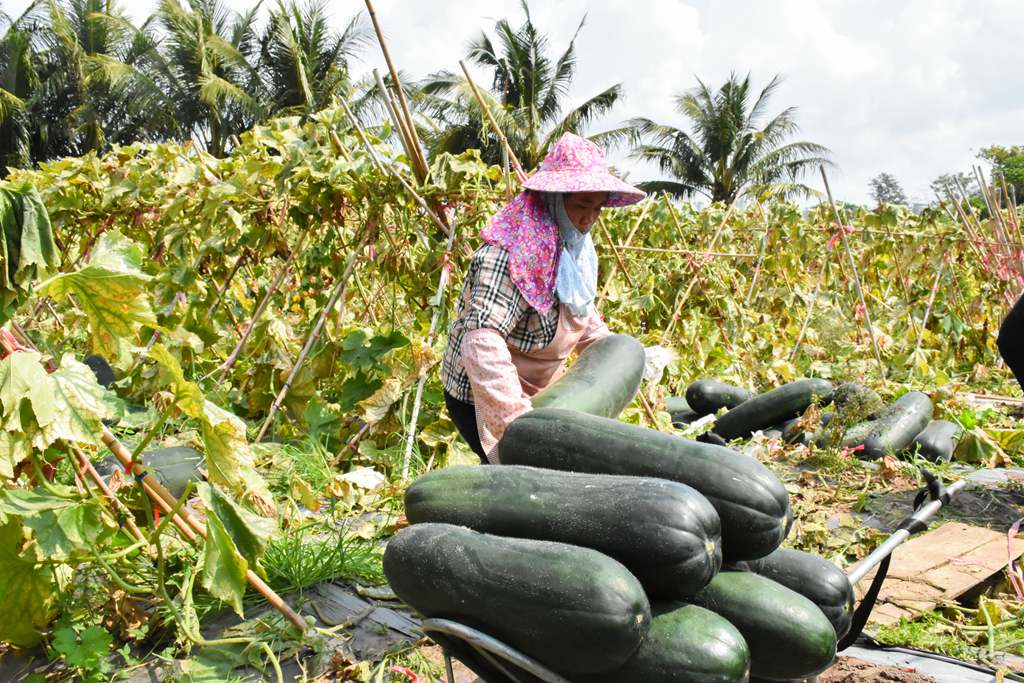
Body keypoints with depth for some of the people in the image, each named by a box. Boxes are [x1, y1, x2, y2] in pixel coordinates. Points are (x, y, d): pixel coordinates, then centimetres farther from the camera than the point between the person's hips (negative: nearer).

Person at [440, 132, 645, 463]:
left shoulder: (571, 245, 0)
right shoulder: (509, 254, -29)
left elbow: (582, 313, 17)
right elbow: (482, 340, -41)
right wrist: (518, 418, -50)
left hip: (531, 391, 9)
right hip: (481, 397, -9)